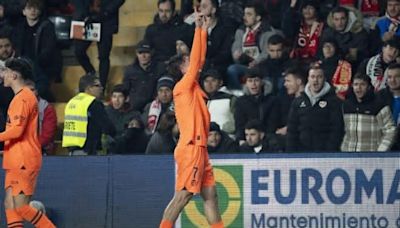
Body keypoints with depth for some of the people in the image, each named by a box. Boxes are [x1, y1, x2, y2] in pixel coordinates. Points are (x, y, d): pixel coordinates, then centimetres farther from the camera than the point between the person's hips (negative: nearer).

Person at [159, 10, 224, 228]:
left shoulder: (194, 88, 15)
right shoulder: (183, 86, -7)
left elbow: (199, 59, 19)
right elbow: (195, 60, -13)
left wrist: (204, 31, 17)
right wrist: (198, 29, -10)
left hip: (199, 148, 9)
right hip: (190, 148, -9)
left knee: (210, 194, 8)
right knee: (183, 195, -11)